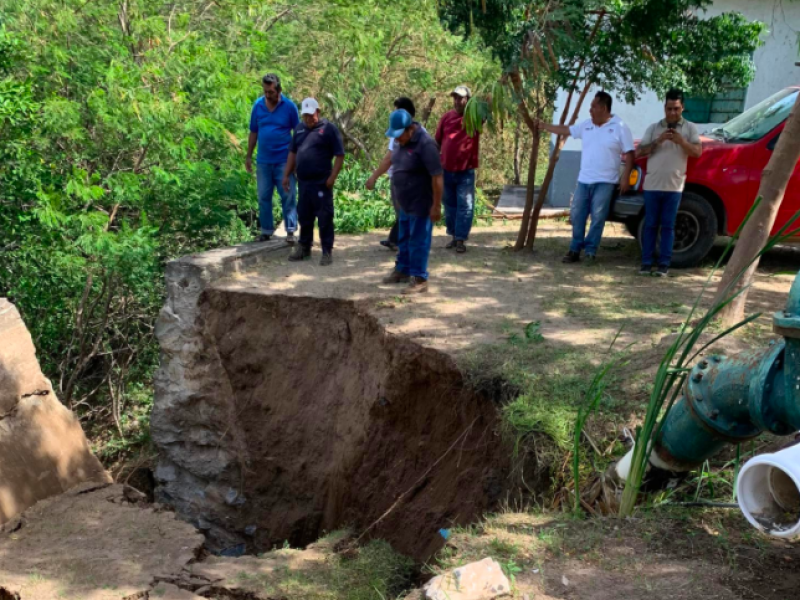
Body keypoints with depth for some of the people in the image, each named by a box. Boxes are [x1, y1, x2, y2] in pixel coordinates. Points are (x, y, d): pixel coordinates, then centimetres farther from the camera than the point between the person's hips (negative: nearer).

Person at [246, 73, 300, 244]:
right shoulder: (258, 105, 2)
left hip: (284, 160, -3)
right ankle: (266, 230, 19)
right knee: (264, 197, 9)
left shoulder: (289, 106, -5)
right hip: (263, 161, 3)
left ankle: (291, 231, 2)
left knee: (288, 197, -2)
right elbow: (253, 132, 9)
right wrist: (248, 156, 8)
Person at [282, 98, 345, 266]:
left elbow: (339, 155, -8)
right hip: (303, 181, 6)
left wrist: (332, 177, -14)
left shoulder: (328, 129, -5)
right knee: (304, 216, 14)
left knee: (324, 217, -2)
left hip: (321, 182, -6)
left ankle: (327, 251, 5)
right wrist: (287, 175, 14)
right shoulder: (300, 128, 13)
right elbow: (293, 153, 20)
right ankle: (304, 247, 27)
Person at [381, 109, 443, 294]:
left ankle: (419, 279, 8)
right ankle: (402, 270, 36)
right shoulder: (402, 141, 3)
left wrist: (436, 206, -24)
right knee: (403, 239, 21)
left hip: (420, 204, -9)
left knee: (418, 242, -1)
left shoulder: (425, 144, -24)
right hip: (405, 203, 9)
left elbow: (437, 177, -25)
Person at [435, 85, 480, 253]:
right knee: (450, 205, 12)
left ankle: (461, 239, 4)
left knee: (465, 206, -2)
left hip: (466, 171, -3)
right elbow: (437, 141, 9)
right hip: (446, 170, 3)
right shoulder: (446, 117, 4)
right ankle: (453, 236, 24)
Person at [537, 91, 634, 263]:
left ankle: (590, 250, 4)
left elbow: (629, 155, -8)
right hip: (584, 180, 5)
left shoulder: (619, 128, -7)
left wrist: (625, 178, -15)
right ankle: (575, 250, 11)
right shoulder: (586, 125, 8)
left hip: (605, 182, -5)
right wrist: (544, 126, 18)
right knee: (577, 216, 4)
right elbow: (565, 130, 18)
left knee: (597, 218, -4)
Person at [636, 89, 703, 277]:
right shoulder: (653, 128, 9)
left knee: (668, 226, 1)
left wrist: (681, 141, -20)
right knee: (650, 225, 2)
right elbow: (638, 152, 2)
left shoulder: (690, 128, 6)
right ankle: (646, 263, 4)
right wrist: (658, 141, -12)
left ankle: (664, 264, 2)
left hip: (674, 186, -1)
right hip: (652, 185, 1)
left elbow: (698, 152, -4)